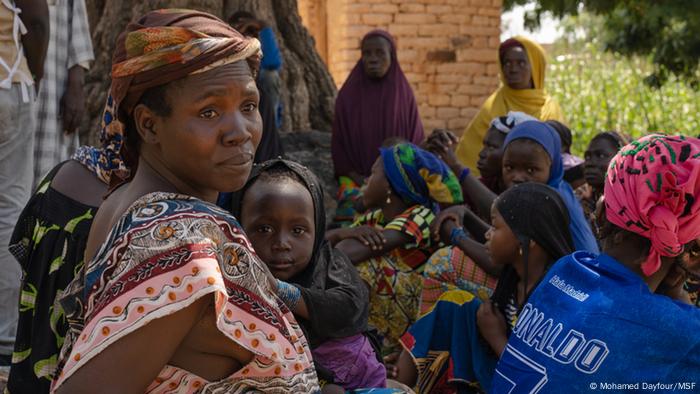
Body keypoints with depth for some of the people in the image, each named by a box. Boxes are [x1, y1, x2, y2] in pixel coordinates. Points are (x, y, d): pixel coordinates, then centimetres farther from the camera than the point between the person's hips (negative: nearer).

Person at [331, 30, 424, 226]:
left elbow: (416, 141, 7)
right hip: (357, 177, 0)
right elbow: (338, 143, 6)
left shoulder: (404, 94, 6)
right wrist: (358, 178, -7)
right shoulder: (348, 95, 4)